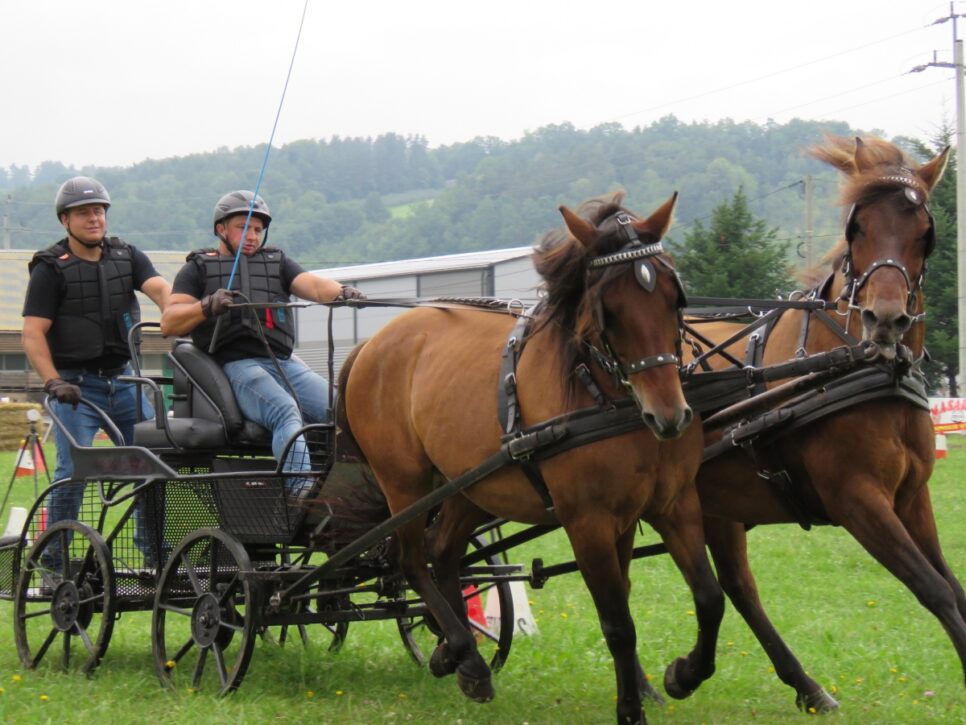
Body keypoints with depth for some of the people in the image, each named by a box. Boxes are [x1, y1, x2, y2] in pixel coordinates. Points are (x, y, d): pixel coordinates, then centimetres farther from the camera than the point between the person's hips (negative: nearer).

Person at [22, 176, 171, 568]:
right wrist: (53, 382, -21)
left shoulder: (127, 256, 9)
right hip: (76, 385, -4)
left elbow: (160, 289, -8)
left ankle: (154, 552, 7)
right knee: (73, 472, -12)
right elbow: (33, 334, -8)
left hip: (123, 380, 4)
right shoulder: (51, 268, -2)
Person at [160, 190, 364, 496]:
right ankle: (302, 491, -51)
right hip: (237, 365, -5)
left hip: (285, 363, 5)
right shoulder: (200, 267, 18)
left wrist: (340, 292, -16)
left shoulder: (277, 263, 28)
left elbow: (313, 285, 8)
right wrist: (207, 306, -14)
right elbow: (169, 323, 6)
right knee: (286, 411, -34)